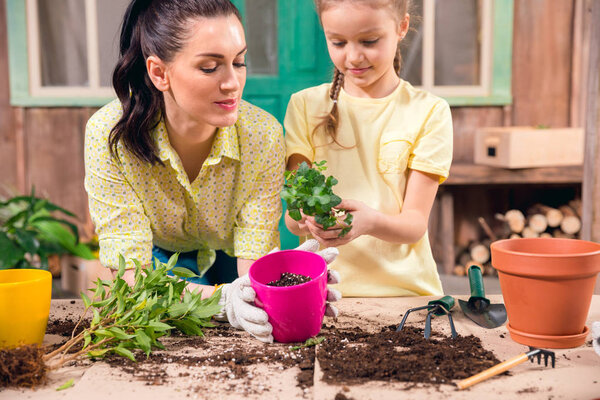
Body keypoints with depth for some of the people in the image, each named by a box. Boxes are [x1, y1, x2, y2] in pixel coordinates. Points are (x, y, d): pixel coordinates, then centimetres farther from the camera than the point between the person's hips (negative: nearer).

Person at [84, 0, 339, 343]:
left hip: (226, 267, 3)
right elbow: (133, 276, -29)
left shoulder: (263, 136, -27)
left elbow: (253, 267, -24)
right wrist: (222, 299, -49)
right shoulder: (109, 135, -29)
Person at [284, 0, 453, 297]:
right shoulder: (305, 106, 6)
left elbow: (415, 223, -4)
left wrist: (369, 221, -25)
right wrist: (307, 219, -23)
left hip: (403, 290, -1)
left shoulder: (429, 112, 2)